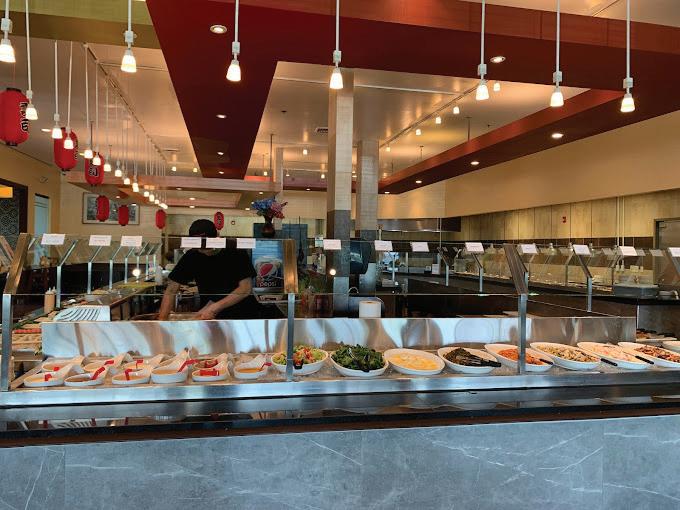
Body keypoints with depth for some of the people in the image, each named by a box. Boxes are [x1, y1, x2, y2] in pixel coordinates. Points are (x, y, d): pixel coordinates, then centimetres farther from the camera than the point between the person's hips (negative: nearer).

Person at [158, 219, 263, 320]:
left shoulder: (236, 252, -7)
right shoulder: (192, 256, 1)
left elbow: (246, 288, -11)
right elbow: (171, 290, 3)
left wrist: (214, 308, -18)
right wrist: (162, 319, -12)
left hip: (244, 313, -2)